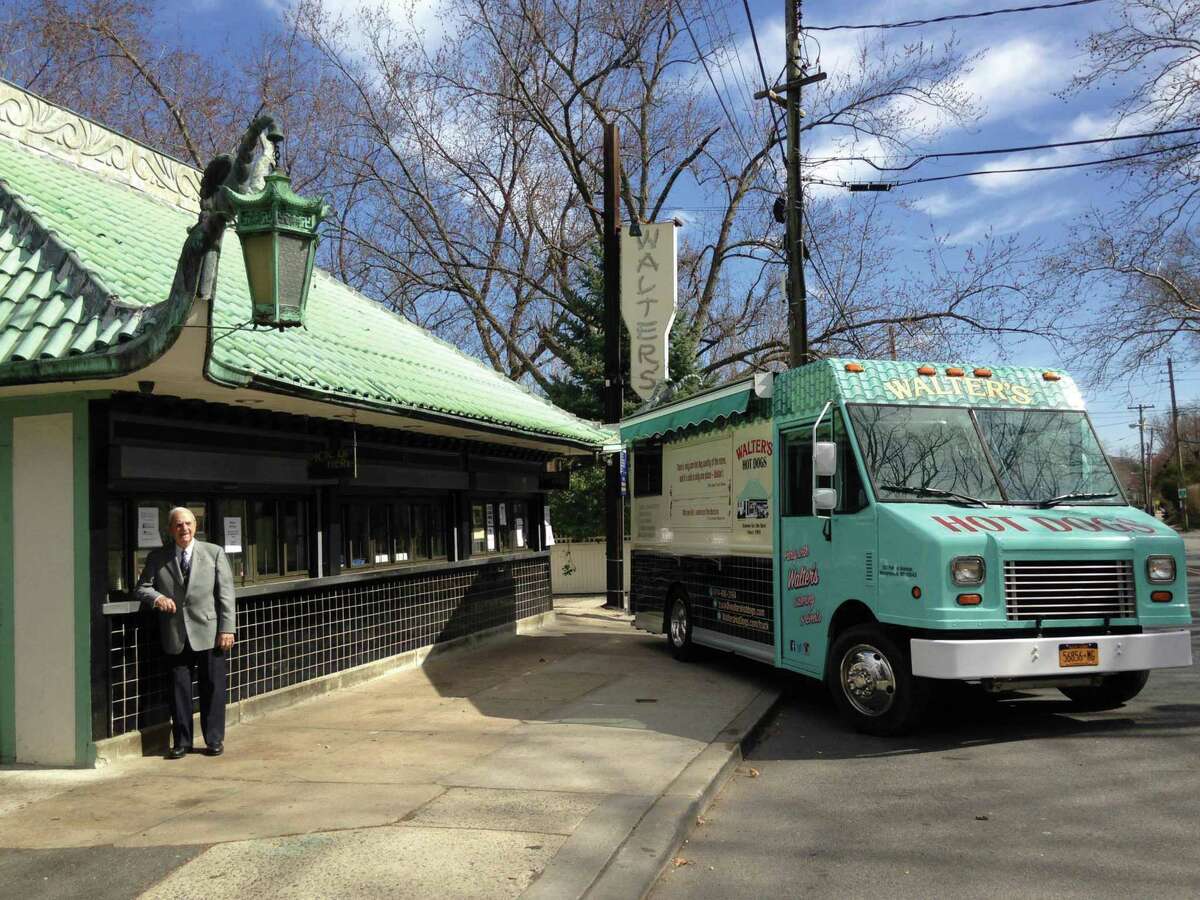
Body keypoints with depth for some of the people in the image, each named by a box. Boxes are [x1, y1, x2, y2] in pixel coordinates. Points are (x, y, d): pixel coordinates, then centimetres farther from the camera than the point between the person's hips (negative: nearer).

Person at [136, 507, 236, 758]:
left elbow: (225, 593, 1)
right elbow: (143, 587, 9)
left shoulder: (215, 553, 5)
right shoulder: (157, 558, 9)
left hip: (210, 633, -1)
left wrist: (227, 629, -6)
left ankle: (214, 740, 16)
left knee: (213, 688, 5)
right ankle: (181, 742, 17)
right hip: (175, 636, 1)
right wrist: (156, 597, -14)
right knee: (178, 690, 5)